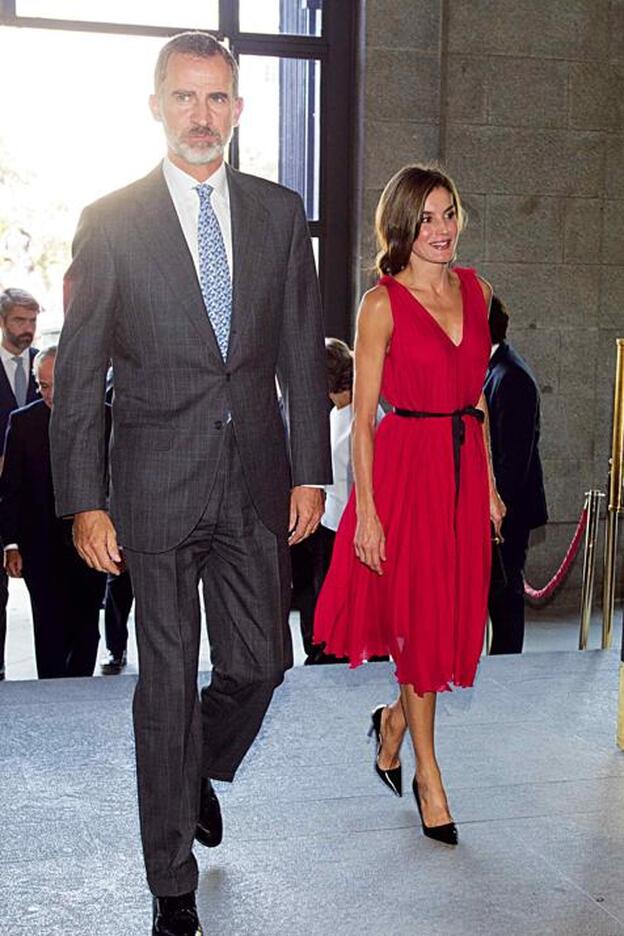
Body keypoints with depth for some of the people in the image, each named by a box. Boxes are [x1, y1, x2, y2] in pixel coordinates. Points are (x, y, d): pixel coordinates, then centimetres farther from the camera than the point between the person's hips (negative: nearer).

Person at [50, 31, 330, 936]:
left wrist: (310, 471, 3)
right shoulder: (111, 222, -2)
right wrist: (84, 501, -8)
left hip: (257, 481, 3)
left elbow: (302, 352, 8)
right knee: (167, 681, 5)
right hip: (158, 483, -3)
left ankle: (202, 770, 43)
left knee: (260, 661, 9)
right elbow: (78, 375, -3)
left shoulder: (279, 213, 7)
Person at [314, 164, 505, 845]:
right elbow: (363, 417, -8)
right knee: (420, 623, 4)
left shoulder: (476, 290, 10)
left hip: (465, 467, 6)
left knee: (455, 619, 10)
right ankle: (428, 778, 21)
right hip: (407, 465, -5)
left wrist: (489, 482, 12)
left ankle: (393, 721, 39)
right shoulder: (383, 303, -7)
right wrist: (367, 511, -13)